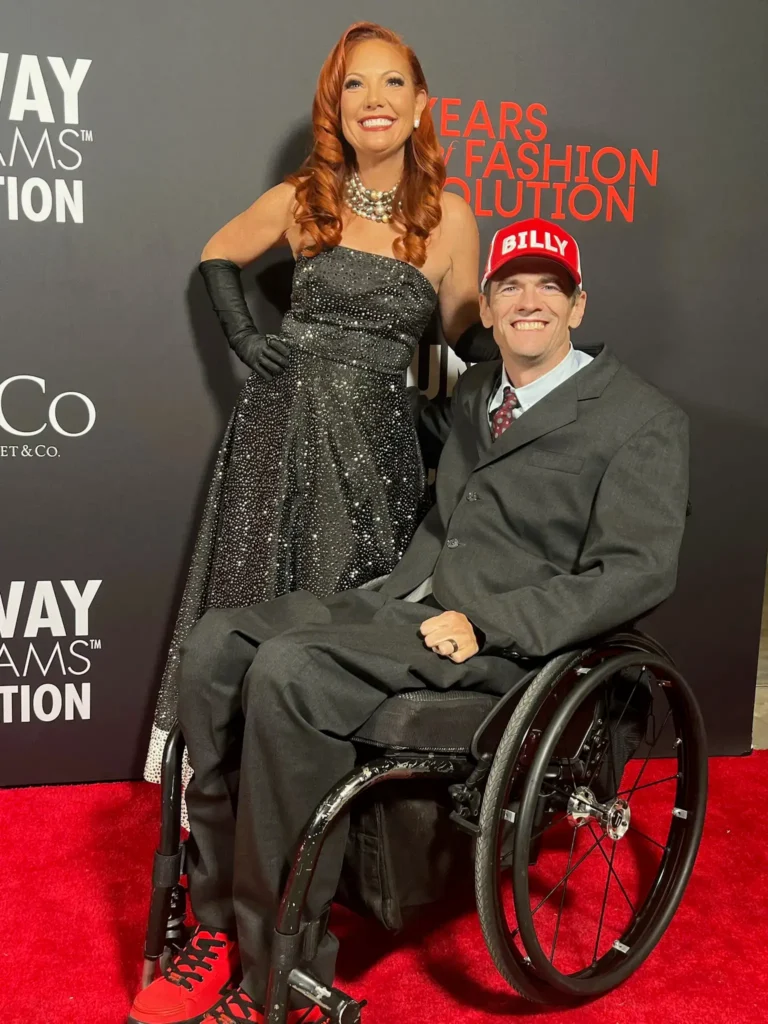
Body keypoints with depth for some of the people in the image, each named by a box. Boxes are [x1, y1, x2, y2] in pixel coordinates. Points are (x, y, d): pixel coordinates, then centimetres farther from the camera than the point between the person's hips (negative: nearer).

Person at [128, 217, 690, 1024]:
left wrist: (484, 624, -19)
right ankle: (221, 923, -5)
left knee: (289, 671, -29)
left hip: (504, 639, -7)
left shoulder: (642, 420, -1)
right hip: (400, 601, 8)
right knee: (216, 644, -13)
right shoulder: (473, 391, 21)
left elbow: (637, 572, -11)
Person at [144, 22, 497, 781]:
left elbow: (467, 334, 7)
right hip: (282, 424, 1)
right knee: (255, 603, 7)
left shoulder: (449, 215, 1)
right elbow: (217, 258, 18)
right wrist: (243, 337, 4)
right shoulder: (302, 199, 3)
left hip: (375, 437, 0)